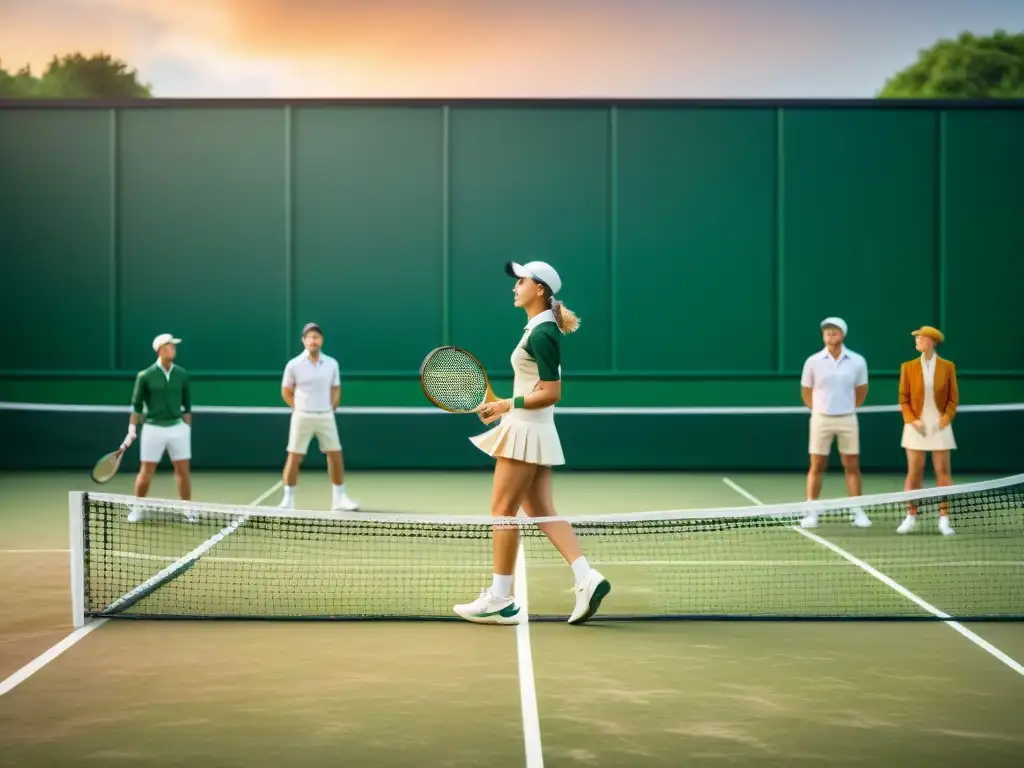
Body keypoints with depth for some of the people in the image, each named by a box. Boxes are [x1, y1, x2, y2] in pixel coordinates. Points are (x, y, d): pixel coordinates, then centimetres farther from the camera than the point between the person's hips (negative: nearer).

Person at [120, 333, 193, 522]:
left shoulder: (181, 374, 2)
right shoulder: (145, 376, -5)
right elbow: (137, 405, 1)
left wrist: (186, 427, 8)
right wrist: (132, 429, -5)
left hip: (178, 428, 2)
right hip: (153, 429, -2)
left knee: (183, 470, 3)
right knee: (146, 471, 2)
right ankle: (138, 508, 18)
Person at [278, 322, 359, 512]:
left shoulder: (332, 364, 2)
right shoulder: (294, 365, -5)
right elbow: (286, 391, 5)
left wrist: (330, 408, 2)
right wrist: (298, 408, -2)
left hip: (326, 416, 2)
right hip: (302, 417, -2)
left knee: (336, 456, 3)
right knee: (294, 458, -2)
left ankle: (339, 498, 13)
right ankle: (288, 499, 8)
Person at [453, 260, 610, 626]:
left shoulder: (541, 334, -16)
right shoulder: (540, 329, 13)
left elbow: (551, 393, -20)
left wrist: (507, 406, -18)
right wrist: (504, 407, 10)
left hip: (525, 431, -10)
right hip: (532, 431, 10)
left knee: (502, 512, -2)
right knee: (543, 512, 8)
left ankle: (500, 600, 3)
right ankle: (586, 578, -1)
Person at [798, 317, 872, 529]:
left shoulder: (857, 361, -2)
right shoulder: (813, 362, -4)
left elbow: (861, 390, 12)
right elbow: (806, 391, 8)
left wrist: (849, 408, 10)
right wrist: (818, 410, 6)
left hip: (847, 420, 1)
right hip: (821, 419, -1)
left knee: (852, 465, 3)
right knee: (817, 466, 1)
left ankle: (857, 512, 9)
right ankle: (811, 512, 5)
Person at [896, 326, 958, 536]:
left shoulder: (947, 367, 1)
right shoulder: (908, 367, 3)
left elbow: (953, 398, 4)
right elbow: (903, 398, 3)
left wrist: (946, 418, -10)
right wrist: (912, 420, -9)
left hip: (940, 426, 0)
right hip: (916, 426, 1)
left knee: (943, 471, -1)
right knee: (914, 472, 1)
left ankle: (944, 518, 2)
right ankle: (911, 516, 7)